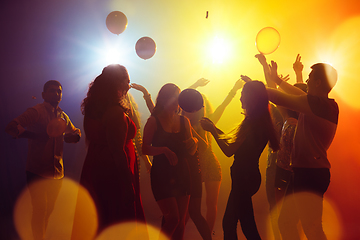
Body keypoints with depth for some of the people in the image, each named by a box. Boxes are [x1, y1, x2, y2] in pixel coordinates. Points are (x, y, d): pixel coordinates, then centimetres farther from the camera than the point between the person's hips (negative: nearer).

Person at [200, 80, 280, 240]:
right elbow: (235, 144, 20)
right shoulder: (262, 121, 10)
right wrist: (216, 130, 23)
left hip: (244, 177, -10)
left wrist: (212, 130, -8)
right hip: (250, 174, 10)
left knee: (229, 223, -2)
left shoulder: (251, 122, -19)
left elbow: (229, 151, -18)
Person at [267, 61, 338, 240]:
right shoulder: (328, 106, 13)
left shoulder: (317, 103, -17)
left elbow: (280, 99, -16)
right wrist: (277, 80, 36)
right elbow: (301, 96, 28)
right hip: (313, 170, 10)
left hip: (309, 173, -10)